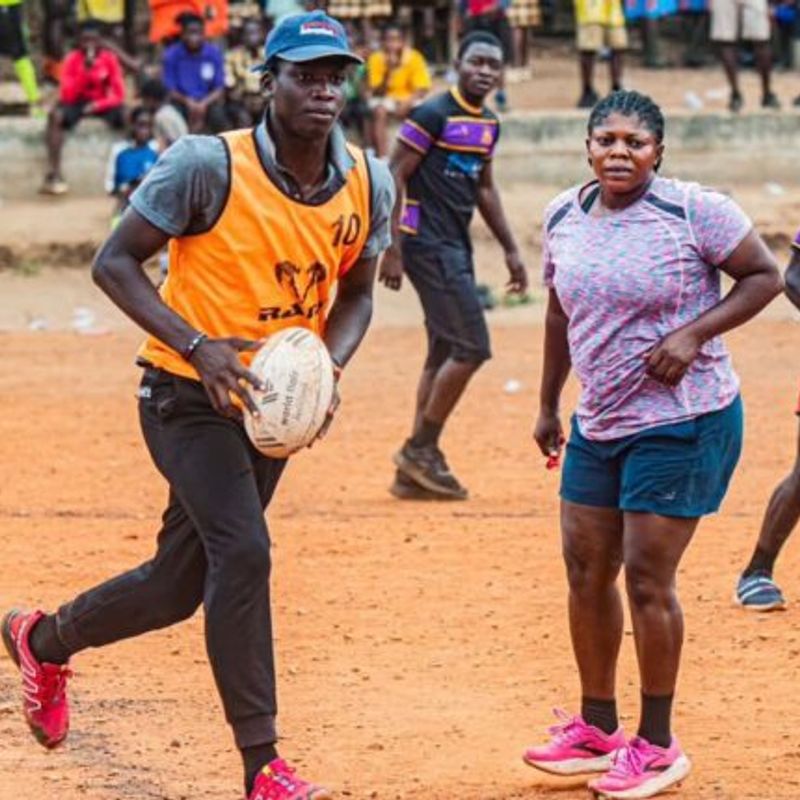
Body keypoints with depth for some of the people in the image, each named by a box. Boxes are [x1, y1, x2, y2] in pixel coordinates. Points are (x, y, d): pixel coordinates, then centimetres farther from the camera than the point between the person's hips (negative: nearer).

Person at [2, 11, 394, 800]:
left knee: (178, 586, 12)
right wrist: (197, 346, -25)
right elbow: (114, 263, -13)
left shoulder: (368, 184, -3)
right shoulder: (208, 166, -18)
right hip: (187, 394, -6)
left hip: (268, 405, 6)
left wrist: (328, 367, -8)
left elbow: (355, 294, 12)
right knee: (241, 551, -22)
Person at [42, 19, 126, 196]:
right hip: (78, 103, 0)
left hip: (102, 104, 0)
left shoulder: (109, 59, -6)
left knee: (126, 117, -32)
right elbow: (66, 95, -17)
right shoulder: (72, 59, -8)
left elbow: (119, 95, -7)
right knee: (55, 115, -33)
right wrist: (85, 71, -27)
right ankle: (53, 173, -35)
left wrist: (98, 104, -24)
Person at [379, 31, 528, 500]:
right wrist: (392, 251, -18)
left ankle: (414, 471, 16)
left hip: (457, 248, 9)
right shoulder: (433, 115, -13)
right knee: (471, 348, -12)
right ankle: (421, 450, -1)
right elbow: (394, 178, -14)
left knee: (445, 354, 11)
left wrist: (510, 249, 22)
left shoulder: (489, 125, 11)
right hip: (428, 244, -9)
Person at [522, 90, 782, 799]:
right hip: (598, 423, 7)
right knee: (586, 568, 9)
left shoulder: (694, 211, -14)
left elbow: (764, 276, -8)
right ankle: (597, 728, 24)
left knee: (647, 577, -5)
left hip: (683, 423, -6)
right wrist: (548, 405, 21)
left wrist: (694, 333, -19)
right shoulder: (564, 217, 5)